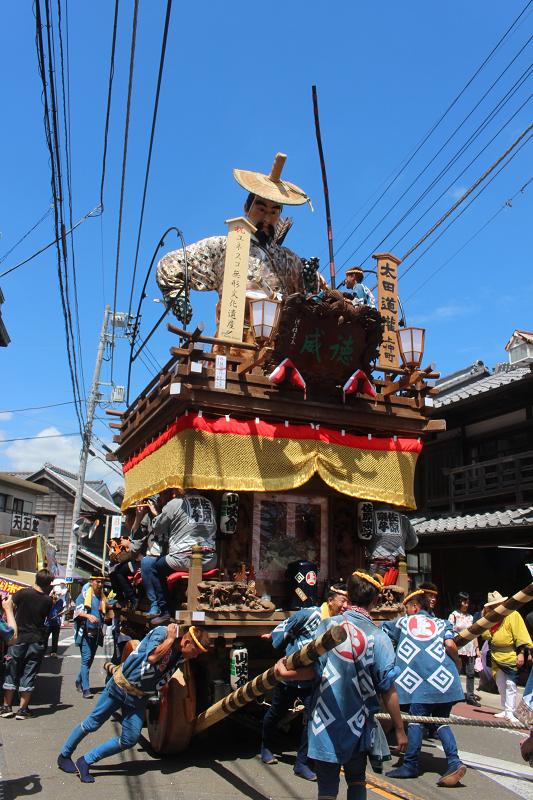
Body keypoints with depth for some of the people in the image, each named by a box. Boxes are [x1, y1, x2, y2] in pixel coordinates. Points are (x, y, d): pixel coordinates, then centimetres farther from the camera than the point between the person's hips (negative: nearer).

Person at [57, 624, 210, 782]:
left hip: (140, 698, 6)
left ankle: (86, 761, 14)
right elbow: (152, 657, -38)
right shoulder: (161, 632, -22)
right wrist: (170, 638, -30)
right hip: (120, 687, -6)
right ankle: (64, 756, 32)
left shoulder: (182, 655, -4)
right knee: (93, 723, 7)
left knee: (130, 740, 0)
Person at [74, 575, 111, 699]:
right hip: (85, 632, -6)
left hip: (96, 633, 6)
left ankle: (79, 681, 34)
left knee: (90, 660, 13)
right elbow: (78, 611, -15)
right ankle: (86, 689, -12)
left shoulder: (102, 598, 13)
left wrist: (106, 618, 2)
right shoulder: (84, 595, -3)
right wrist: (88, 616, -32)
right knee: (86, 658, -14)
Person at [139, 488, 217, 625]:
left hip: (185, 560, -7)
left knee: (147, 563, 17)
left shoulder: (174, 504, -1)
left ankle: (161, 609, 15)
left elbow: (157, 528, 8)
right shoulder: (208, 503, 16)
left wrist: (155, 514, 30)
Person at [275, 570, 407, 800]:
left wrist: (286, 674, 0)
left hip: (326, 724, -1)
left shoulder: (328, 624, -8)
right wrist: (399, 729, 2)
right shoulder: (378, 636, -9)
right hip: (358, 724, 1)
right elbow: (387, 688, -7)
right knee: (356, 780, 23)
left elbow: (312, 669, -13)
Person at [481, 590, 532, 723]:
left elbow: (520, 636, -14)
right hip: (496, 656, 6)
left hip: (511, 656, -6)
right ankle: (506, 710, 25)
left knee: (510, 684, -5)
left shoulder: (513, 615, -12)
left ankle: (510, 712, 2)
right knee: (500, 684, 13)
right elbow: (486, 635, 4)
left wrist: (521, 653, -19)